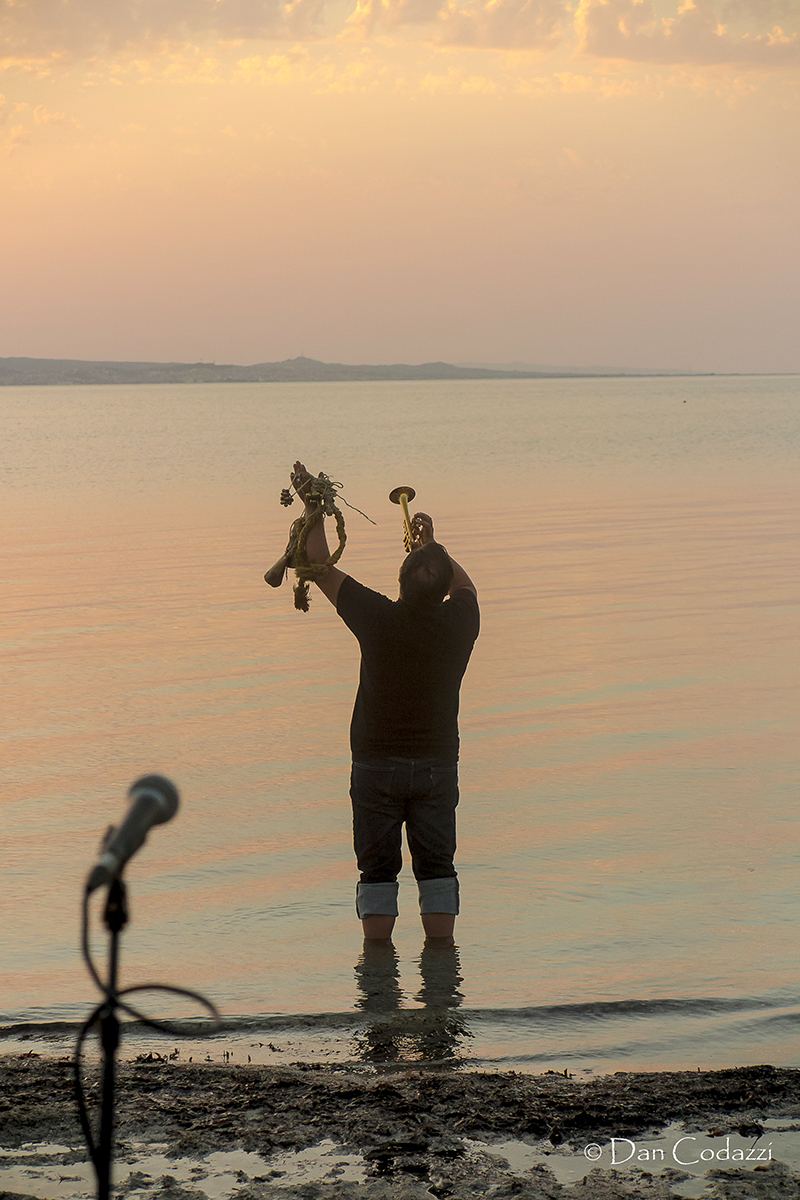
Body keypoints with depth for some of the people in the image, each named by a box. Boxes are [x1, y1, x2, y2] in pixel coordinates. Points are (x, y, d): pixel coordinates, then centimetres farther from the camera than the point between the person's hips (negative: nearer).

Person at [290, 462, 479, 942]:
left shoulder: (379, 619, -17)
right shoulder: (459, 623, -10)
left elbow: (323, 569, -4)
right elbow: (465, 585, 17)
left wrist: (314, 511, 5)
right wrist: (432, 543, 23)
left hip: (377, 763, -2)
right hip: (437, 763, 2)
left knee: (378, 870, 6)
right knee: (436, 866, 8)